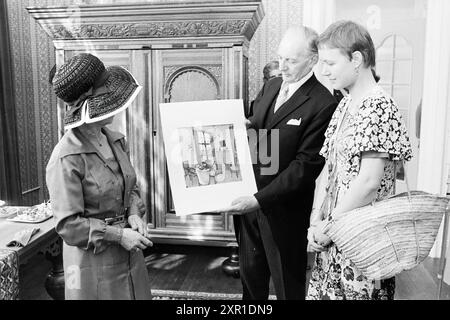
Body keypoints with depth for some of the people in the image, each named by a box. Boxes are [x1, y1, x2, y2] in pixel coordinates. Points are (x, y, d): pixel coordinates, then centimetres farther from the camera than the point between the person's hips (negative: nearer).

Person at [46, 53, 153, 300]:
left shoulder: (114, 140, 0)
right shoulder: (66, 159, -21)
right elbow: (68, 225, -18)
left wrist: (134, 214, -7)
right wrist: (117, 235, -19)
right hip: (93, 260, -6)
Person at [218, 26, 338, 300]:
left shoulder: (323, 104, -18)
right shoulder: (271, 86, 7)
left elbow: (306, 165, -21)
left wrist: (260, 200, -25)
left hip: (283, 209, -6)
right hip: (249, 201, 7)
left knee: (288, 285, 15)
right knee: (251, 276, 23)